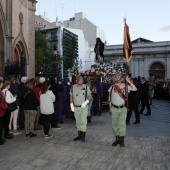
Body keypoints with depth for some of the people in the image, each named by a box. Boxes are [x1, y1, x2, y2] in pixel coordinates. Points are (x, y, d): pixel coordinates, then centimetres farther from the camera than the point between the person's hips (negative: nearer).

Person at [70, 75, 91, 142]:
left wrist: (86, 102, -19)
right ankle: (79, 135, 20)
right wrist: (71, 105, 2)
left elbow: (89, 96, -3)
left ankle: (83, 135, -2)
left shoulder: (86, 87, -5)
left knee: (83, 121, -9)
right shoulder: (73, 87, 3)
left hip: (84, 107, -3)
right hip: (76, 107, 3)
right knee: (78, 122, 10)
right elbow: (71, 97, 11)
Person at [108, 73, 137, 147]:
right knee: (114, 124, 7)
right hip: (114, 109, 3)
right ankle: (117, 139, 19)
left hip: (123, 108, -3)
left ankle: (121, 140, 0)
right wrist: (110, 107, 4)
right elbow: (109, 98, 11)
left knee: (122, 124, -6)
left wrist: (129, 81, -13)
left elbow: (135, 89, -10)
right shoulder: (112, 87, 8)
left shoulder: (125, 86, 1)